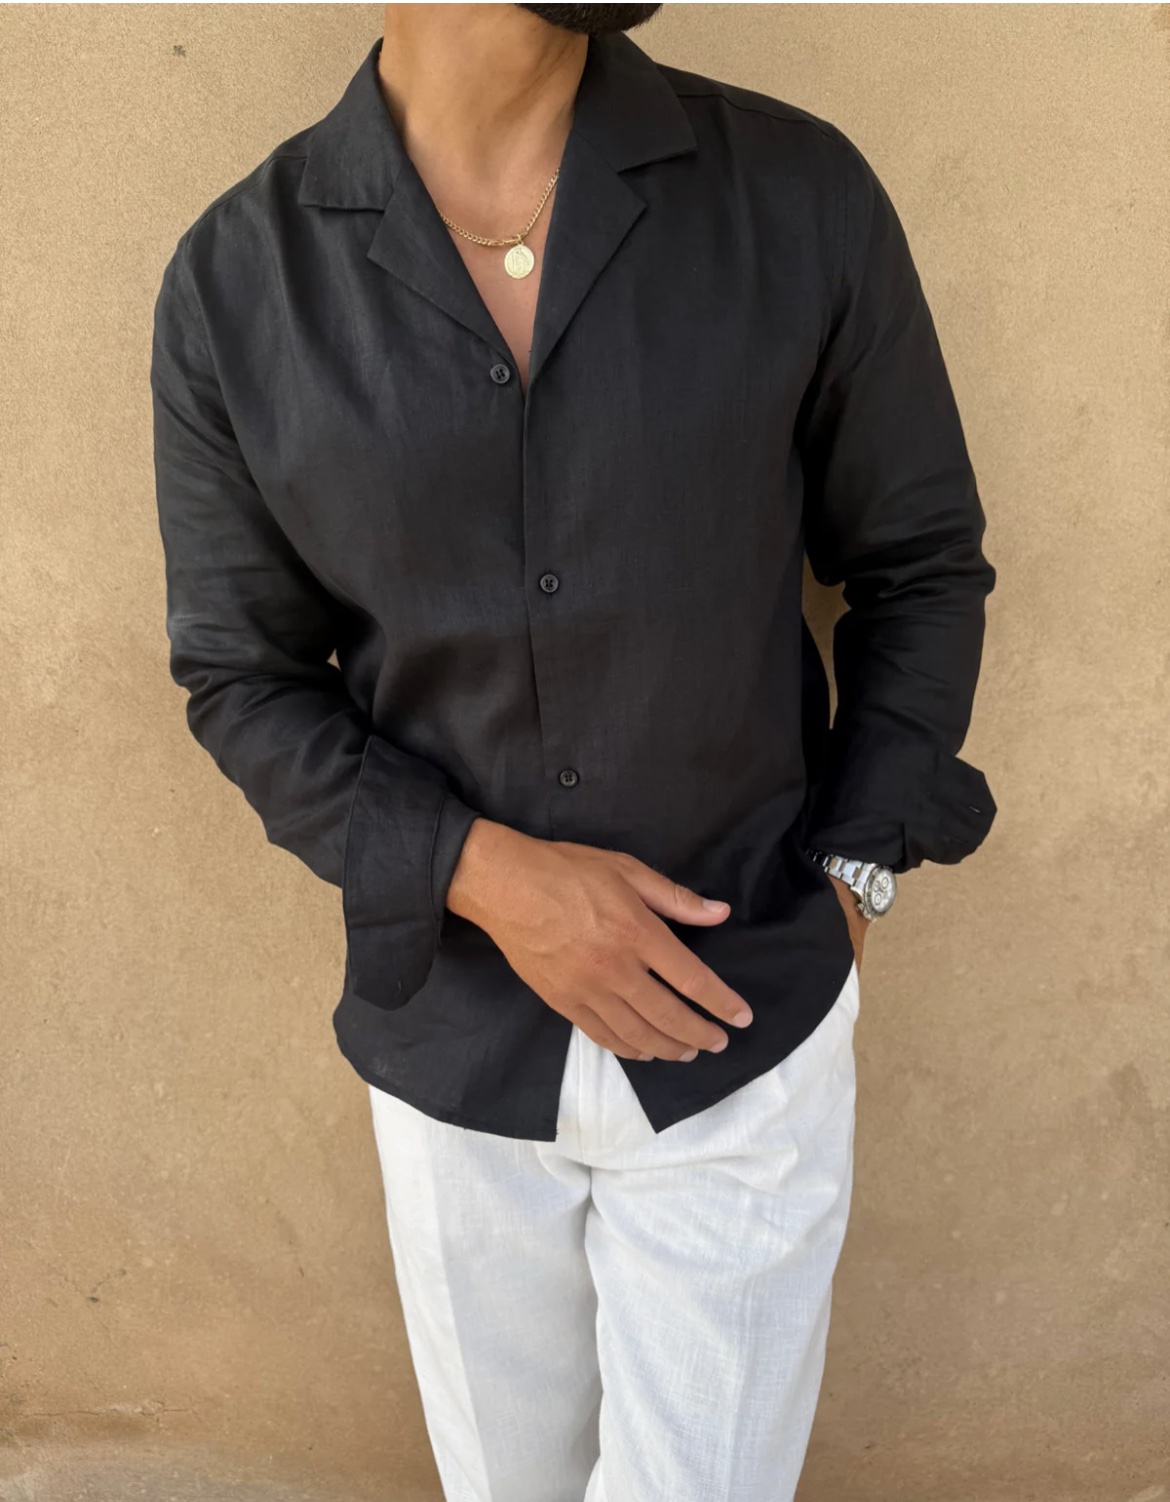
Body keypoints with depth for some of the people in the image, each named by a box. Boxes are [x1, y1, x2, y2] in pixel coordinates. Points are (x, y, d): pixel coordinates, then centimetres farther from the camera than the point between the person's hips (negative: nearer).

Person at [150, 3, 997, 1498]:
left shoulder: (800, 194, -10)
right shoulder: (236, 280, -9)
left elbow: (921, 562, 1)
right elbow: (241, 676, -2)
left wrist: (852, 873, -5)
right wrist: (481, 872, -16)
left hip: (748, 1028, 0)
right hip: (452, 1034, 2)